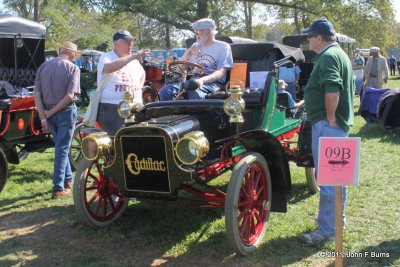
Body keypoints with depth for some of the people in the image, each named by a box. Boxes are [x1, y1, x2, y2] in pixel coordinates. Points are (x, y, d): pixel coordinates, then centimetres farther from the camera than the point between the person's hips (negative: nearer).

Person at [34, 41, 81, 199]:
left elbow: (36, 94, -3)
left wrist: (43, 117, -4)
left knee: (61, 147, 20)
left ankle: (68, 180, 30)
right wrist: (50, 113, -12)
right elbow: (69, 96, -18)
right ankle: (58, 188, 6)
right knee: (62, 149, 3)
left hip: (48, 112, 4)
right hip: (66, 112, -4)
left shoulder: (44, 66, 3)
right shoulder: (73, 68, -8)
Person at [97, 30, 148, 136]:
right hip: (112, 109, -6)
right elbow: (109, 68, -28)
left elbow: (142, 74, 37)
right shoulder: (106, 57, -2)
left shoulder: (134, 61, 17)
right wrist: (133, 56, -30)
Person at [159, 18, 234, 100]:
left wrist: (202, 80, -27)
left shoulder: (223, 46, 6)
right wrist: (188, 52, 0)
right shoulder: (195, 46, 23)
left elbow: (221, 72, -8)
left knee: (195, 93, -40)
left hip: (212, 83, -5)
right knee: (165, 91, -22)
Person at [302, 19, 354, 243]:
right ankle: (337, 219, 30)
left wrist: (330, 117, -21)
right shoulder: (339, 53, 18)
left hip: (328, 125, -11)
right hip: (341, 122, 11)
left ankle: (327, 229, 1)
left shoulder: (327, 57, -15)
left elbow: (332, 88, -30)